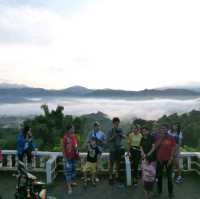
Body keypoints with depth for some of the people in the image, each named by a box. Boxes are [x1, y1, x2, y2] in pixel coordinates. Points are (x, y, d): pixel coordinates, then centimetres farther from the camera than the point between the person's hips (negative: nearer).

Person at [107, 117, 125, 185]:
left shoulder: (120, 130, 6)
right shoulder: (110, 131, -6)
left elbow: (124, 137, 4)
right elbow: (108, 140, -9)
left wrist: (121, 134, -15)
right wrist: (113, 136, -22)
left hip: (119, 148, 4)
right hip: (113, 149, -4)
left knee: (118, 162, 12)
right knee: (111, 163, 0)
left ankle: (117, 175, 26)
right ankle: (110, 177, 7)